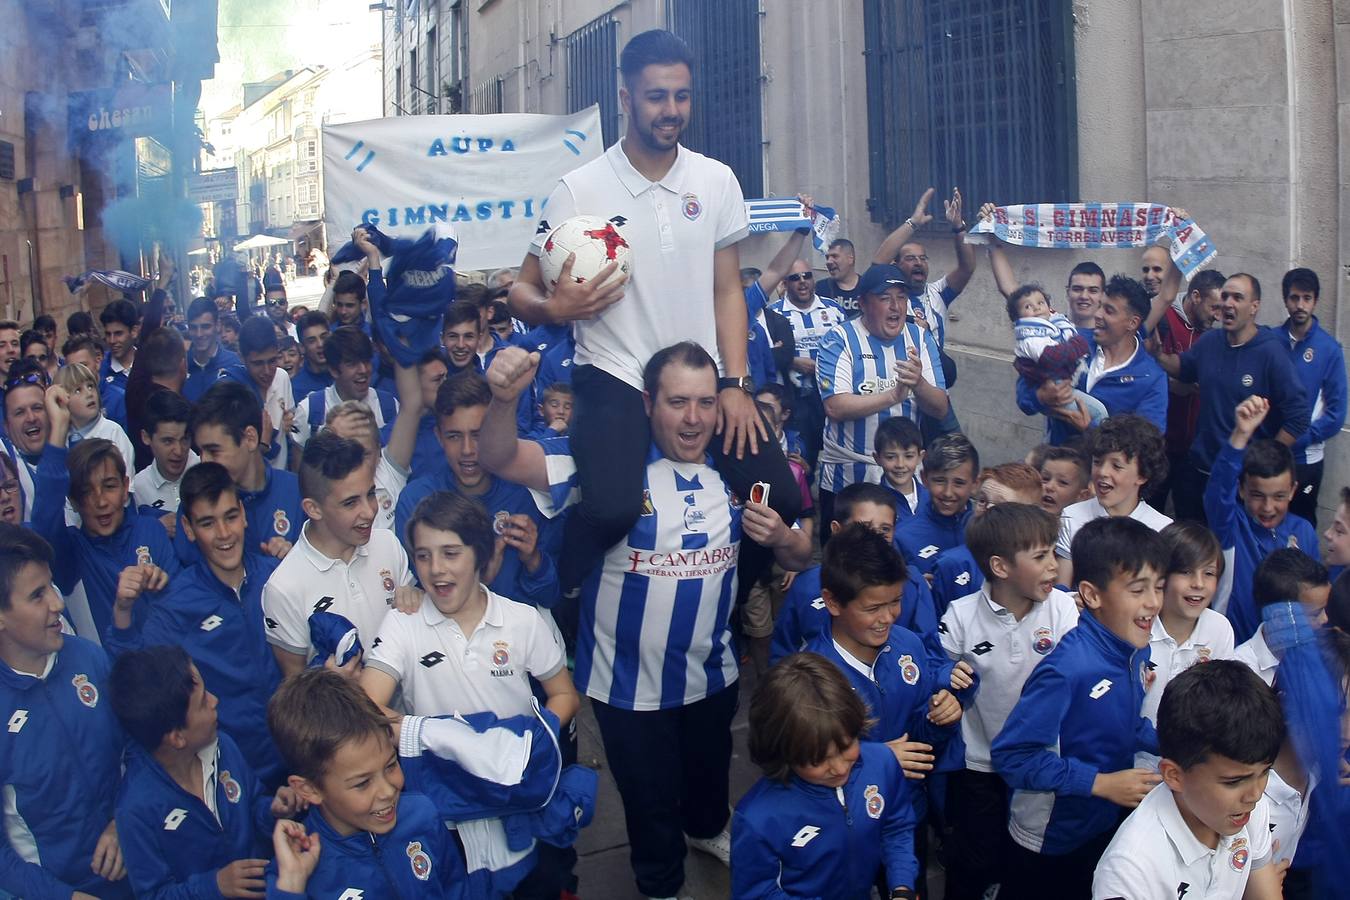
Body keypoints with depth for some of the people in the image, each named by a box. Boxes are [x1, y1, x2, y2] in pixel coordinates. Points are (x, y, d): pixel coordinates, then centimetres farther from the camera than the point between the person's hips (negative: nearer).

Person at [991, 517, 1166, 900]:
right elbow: (1011, 755, -30)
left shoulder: (1134, 646, -8)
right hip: (1049, 837, -7)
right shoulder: (1068, 668, -33)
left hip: (1106, 822, 7)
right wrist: (1099, 782, -28)